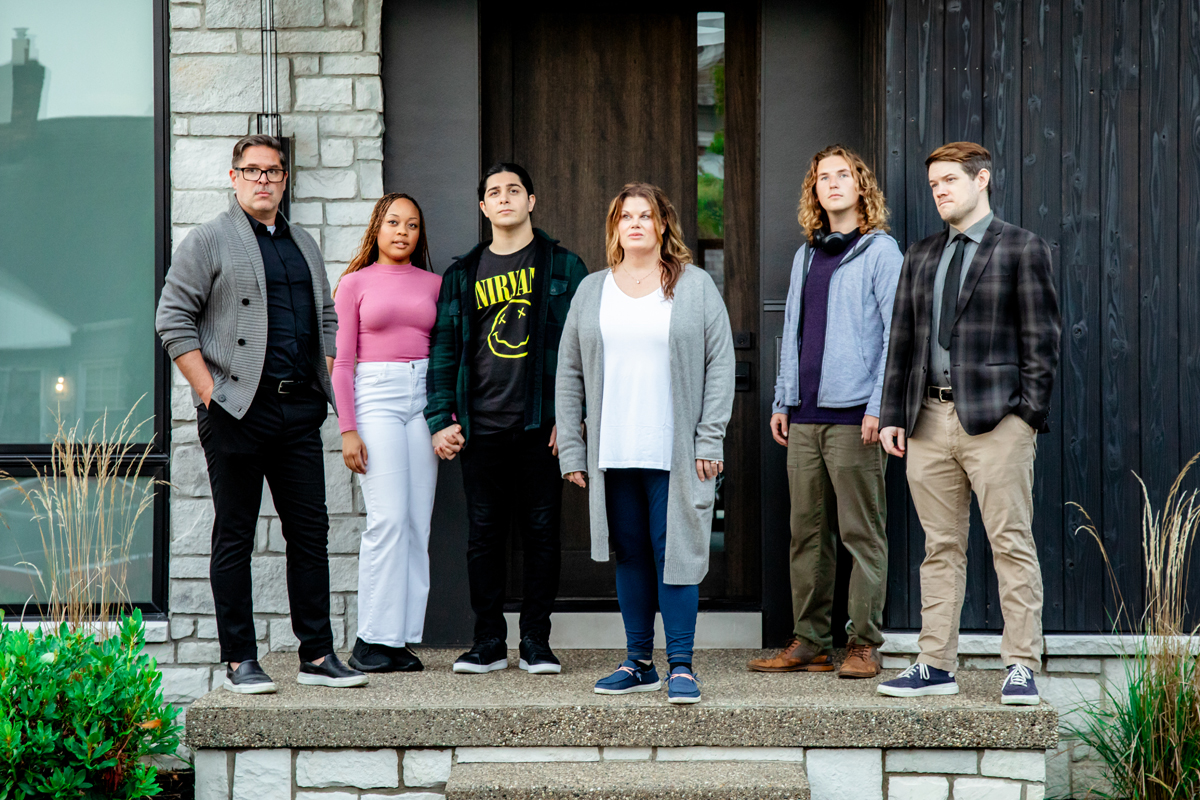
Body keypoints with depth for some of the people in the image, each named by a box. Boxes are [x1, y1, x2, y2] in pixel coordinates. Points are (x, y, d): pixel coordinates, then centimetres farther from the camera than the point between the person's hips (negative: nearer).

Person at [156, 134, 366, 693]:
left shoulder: (304, 246, 19)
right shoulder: (209, 241, 0)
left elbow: (328, 320, 25)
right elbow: (173, 320, -5)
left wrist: (326, 384, 13)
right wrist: (208, 390, -11)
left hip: (300, 411, 6)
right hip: (237, 410, -5)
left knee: (311, 532, 5)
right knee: (234, 537, 0)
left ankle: (317, 655, 11)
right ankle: (239, 661, 6)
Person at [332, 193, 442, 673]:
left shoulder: (433, 284, 13)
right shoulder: (355, 283, 6)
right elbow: (342, 362, 3)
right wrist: (347, 429, -5)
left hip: (425, 397, 3)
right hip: (375, 395, -3)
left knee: (418, 523, 0)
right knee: (388, 518, -13)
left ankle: (404, 638, 4)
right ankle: (373, 639, -6)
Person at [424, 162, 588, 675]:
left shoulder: (562, 266, 6)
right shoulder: (462, 274, 13)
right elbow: (444, 349, 12)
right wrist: (441, 420, 2)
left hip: (541, 424, -2)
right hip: (481, 427, 2)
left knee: (541, 532, 2)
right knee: (484, 534, 4)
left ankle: (536, 641, 11)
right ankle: (488, 641, 13)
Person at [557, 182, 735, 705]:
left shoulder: (695, 286, 3)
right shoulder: (591, 291, 11)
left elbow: (720, 363, 0)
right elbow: (569, 373, 11)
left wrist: (710, 440, -7)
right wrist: (570, 449, 4)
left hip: (675, 453, -3)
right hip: (612, 453, 3)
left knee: (674, 553, -4)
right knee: (631, 555, 9)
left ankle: (681, 665, 2)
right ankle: (639, 663, 17)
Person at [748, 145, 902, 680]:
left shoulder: (881, 251, -1)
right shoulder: (806, 255, 18)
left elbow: (896, 333, -6)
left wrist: (879, 407, -13)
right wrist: (782, 400, 15)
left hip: (854, 416, -6)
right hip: (805, 416, 6)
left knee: (862, 534, -3)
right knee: (806, 534, 7)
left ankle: (863, 643, 3)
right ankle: (809, 642, 13)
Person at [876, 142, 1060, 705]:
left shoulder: (1023, 249, 2)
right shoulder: (920, 257, 18)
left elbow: (1041, 340, -3)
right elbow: (902, 341, 18)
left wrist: (1029, 413, -10)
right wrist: (893, 415, 10)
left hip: (996, 418, -5)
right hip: (930, 419, 5)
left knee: (1011, 543, -4)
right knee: (940, 547, 8)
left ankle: (1020, 668, 1)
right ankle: (936, 666, 13)